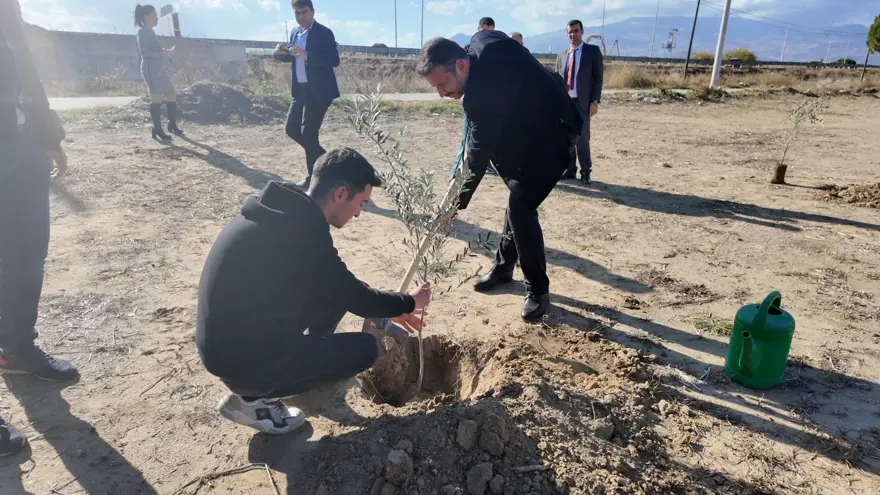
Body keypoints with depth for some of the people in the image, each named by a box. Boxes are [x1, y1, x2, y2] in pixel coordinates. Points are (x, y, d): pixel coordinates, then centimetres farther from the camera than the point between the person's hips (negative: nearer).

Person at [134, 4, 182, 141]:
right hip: (151, 69, -10)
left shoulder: (151, 32, 20)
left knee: (172, 96, 11)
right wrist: (163, 54, -20)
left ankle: (172, 125, 22)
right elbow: (144, 52, -17)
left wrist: (166, 52, 14)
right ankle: (157, 130, -7)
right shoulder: (143, 32, -8)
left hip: (160, 69, 10)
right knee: (156, 98, -10)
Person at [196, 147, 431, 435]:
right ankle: (251, 398, 0)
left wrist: (388, 310, 17)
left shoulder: (286, 213, 2)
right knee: (364, 349, -6)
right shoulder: (299, 232, -27)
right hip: (240, 359, -9)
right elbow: (355, 298, -15)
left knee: (331, 289, 9)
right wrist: (409, 302, 4)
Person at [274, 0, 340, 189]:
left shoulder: (324, 33, -11)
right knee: (291, 128, 11)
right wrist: (281, 53, -2)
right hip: (300, 89, 8)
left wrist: (306, 55, -30)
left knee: (308, 132, -7)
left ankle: (313, 176, 7)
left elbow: (334, 61, -21)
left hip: (318, 90, -8)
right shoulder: (295, 33, 12)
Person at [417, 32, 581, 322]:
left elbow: (479, 152, -30)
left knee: (520, 207, -16)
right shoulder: (481, 41, -7)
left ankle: (538, 289, -1)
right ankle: (504, 266, 32)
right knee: (518, 199, 17)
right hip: (530, 126, 10)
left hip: (549, 135, -10)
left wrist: (457, 202, -26)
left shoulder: (484, 90, -34)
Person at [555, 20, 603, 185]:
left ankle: (585, 172, 5)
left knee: (582, 139, -4)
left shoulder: (593, 51, 4)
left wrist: (595, 101, -10)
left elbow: (598, 78, -1)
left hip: (582, 102, -4)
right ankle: (569, 170, 14)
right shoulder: (561, 55, 15)